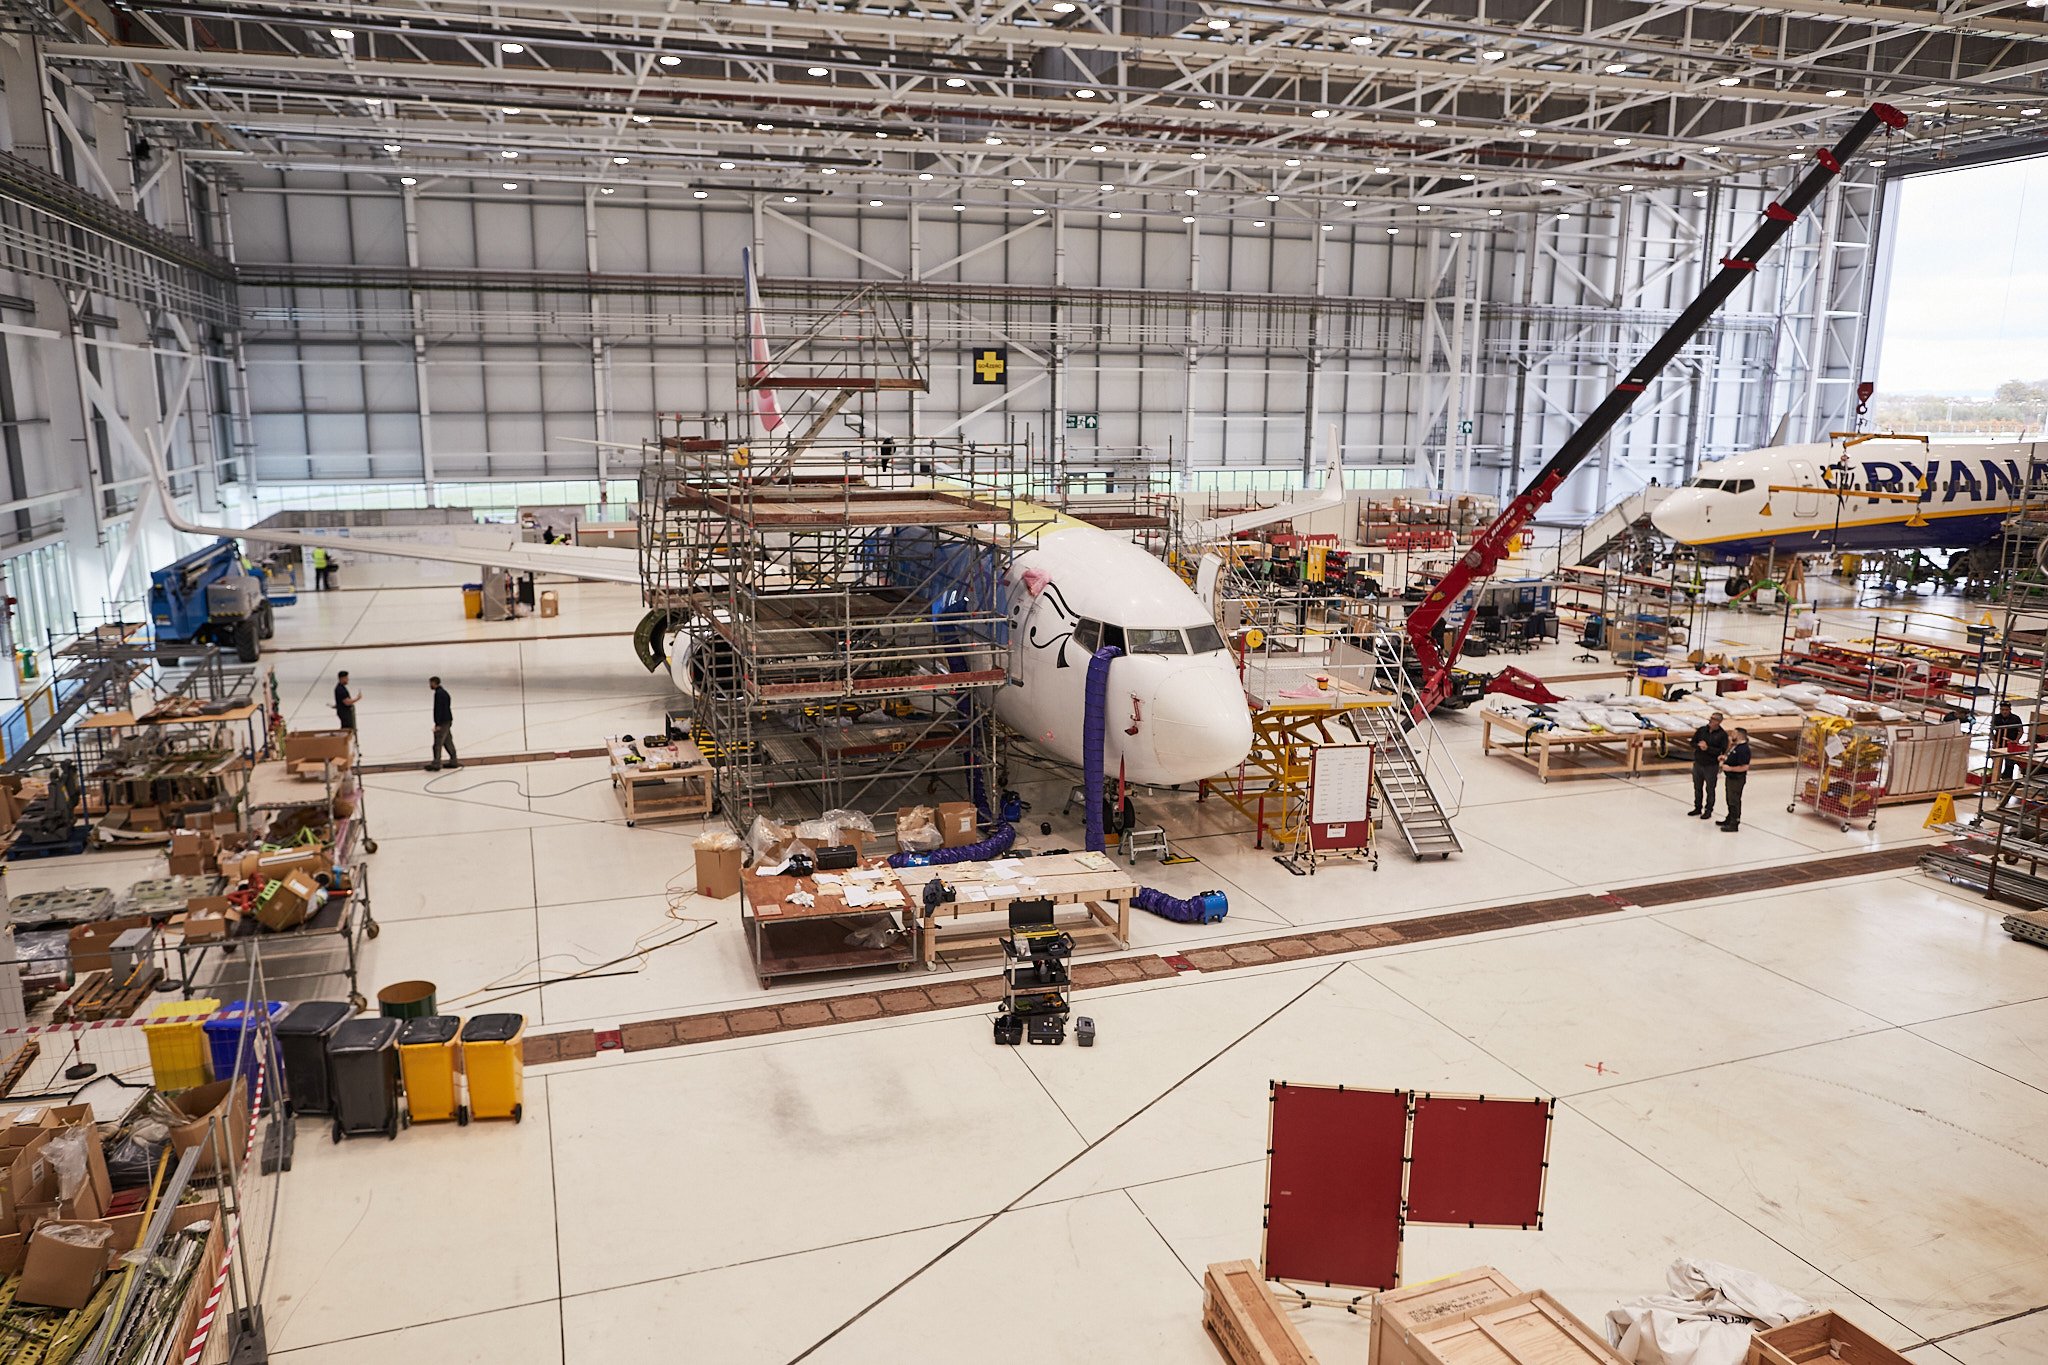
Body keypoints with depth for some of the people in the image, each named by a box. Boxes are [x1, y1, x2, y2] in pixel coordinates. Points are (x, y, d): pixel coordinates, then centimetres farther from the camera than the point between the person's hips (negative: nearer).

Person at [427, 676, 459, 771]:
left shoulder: (438, 693, -16)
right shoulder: (444, 692, 16)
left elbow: (438, 709, -21)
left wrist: (438, 724, -22)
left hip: (442, 723, -10)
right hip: (448, 721, 10)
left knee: (437, 744, -8)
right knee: (448, 742, 16)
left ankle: (436, 765, -7)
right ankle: (454, 761, 20)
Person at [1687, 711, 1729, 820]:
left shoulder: (1722, 734, -10)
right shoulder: (1701, 730, 1)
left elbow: (1722, 751, -15)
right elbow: (1693, 743, 4)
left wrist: (1708, 748, -23)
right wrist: (1699, 745, -17)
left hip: (1712, 766, -4)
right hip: (1698, 763, 4)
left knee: (1710, 789, 5)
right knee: (1697, 787, 16)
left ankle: (1708, 810, 18)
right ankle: (1698, 808, 30)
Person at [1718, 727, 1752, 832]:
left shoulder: (1743, 750, -25)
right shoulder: (1735, 746, 6)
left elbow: (1744, 767, -27)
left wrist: (1730, 768, -25)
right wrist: (1725, 757, 7)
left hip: (1737, 779, -10)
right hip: (1730, 777, 10)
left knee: (1734, 801, 0)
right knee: (1730, 800, 22)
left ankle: (1734, 824, 9)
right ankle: (1729, 820, 36)